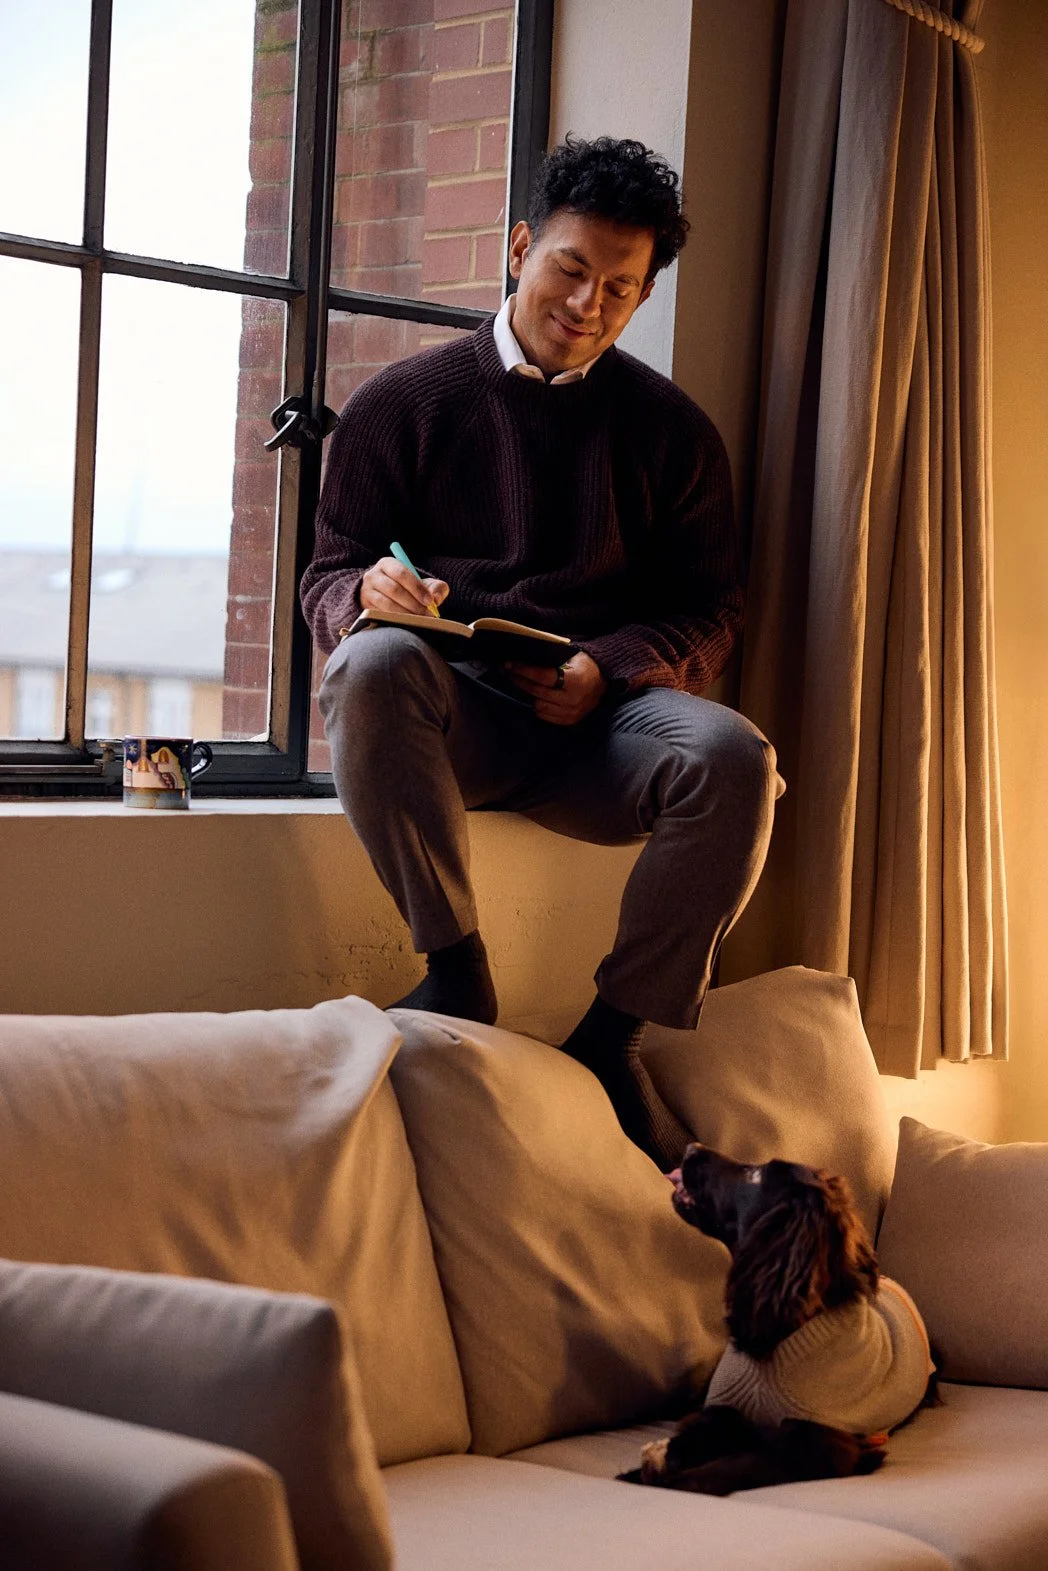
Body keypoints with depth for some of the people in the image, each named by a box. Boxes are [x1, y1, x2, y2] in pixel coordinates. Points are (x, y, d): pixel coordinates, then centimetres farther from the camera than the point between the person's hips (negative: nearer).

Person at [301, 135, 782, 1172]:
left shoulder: (670, 429, 14)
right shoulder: (402, 403, 11)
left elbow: (709, 615, 11)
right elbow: (327, 579, 10)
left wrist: (606, 670, -11)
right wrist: (370, 592, -17)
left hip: (603, 711, 1)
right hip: (454, 713, -1)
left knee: (733, 756, -31)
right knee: (372, 663, -36)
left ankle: (614, 1036, -18)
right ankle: (456, 968, -28)